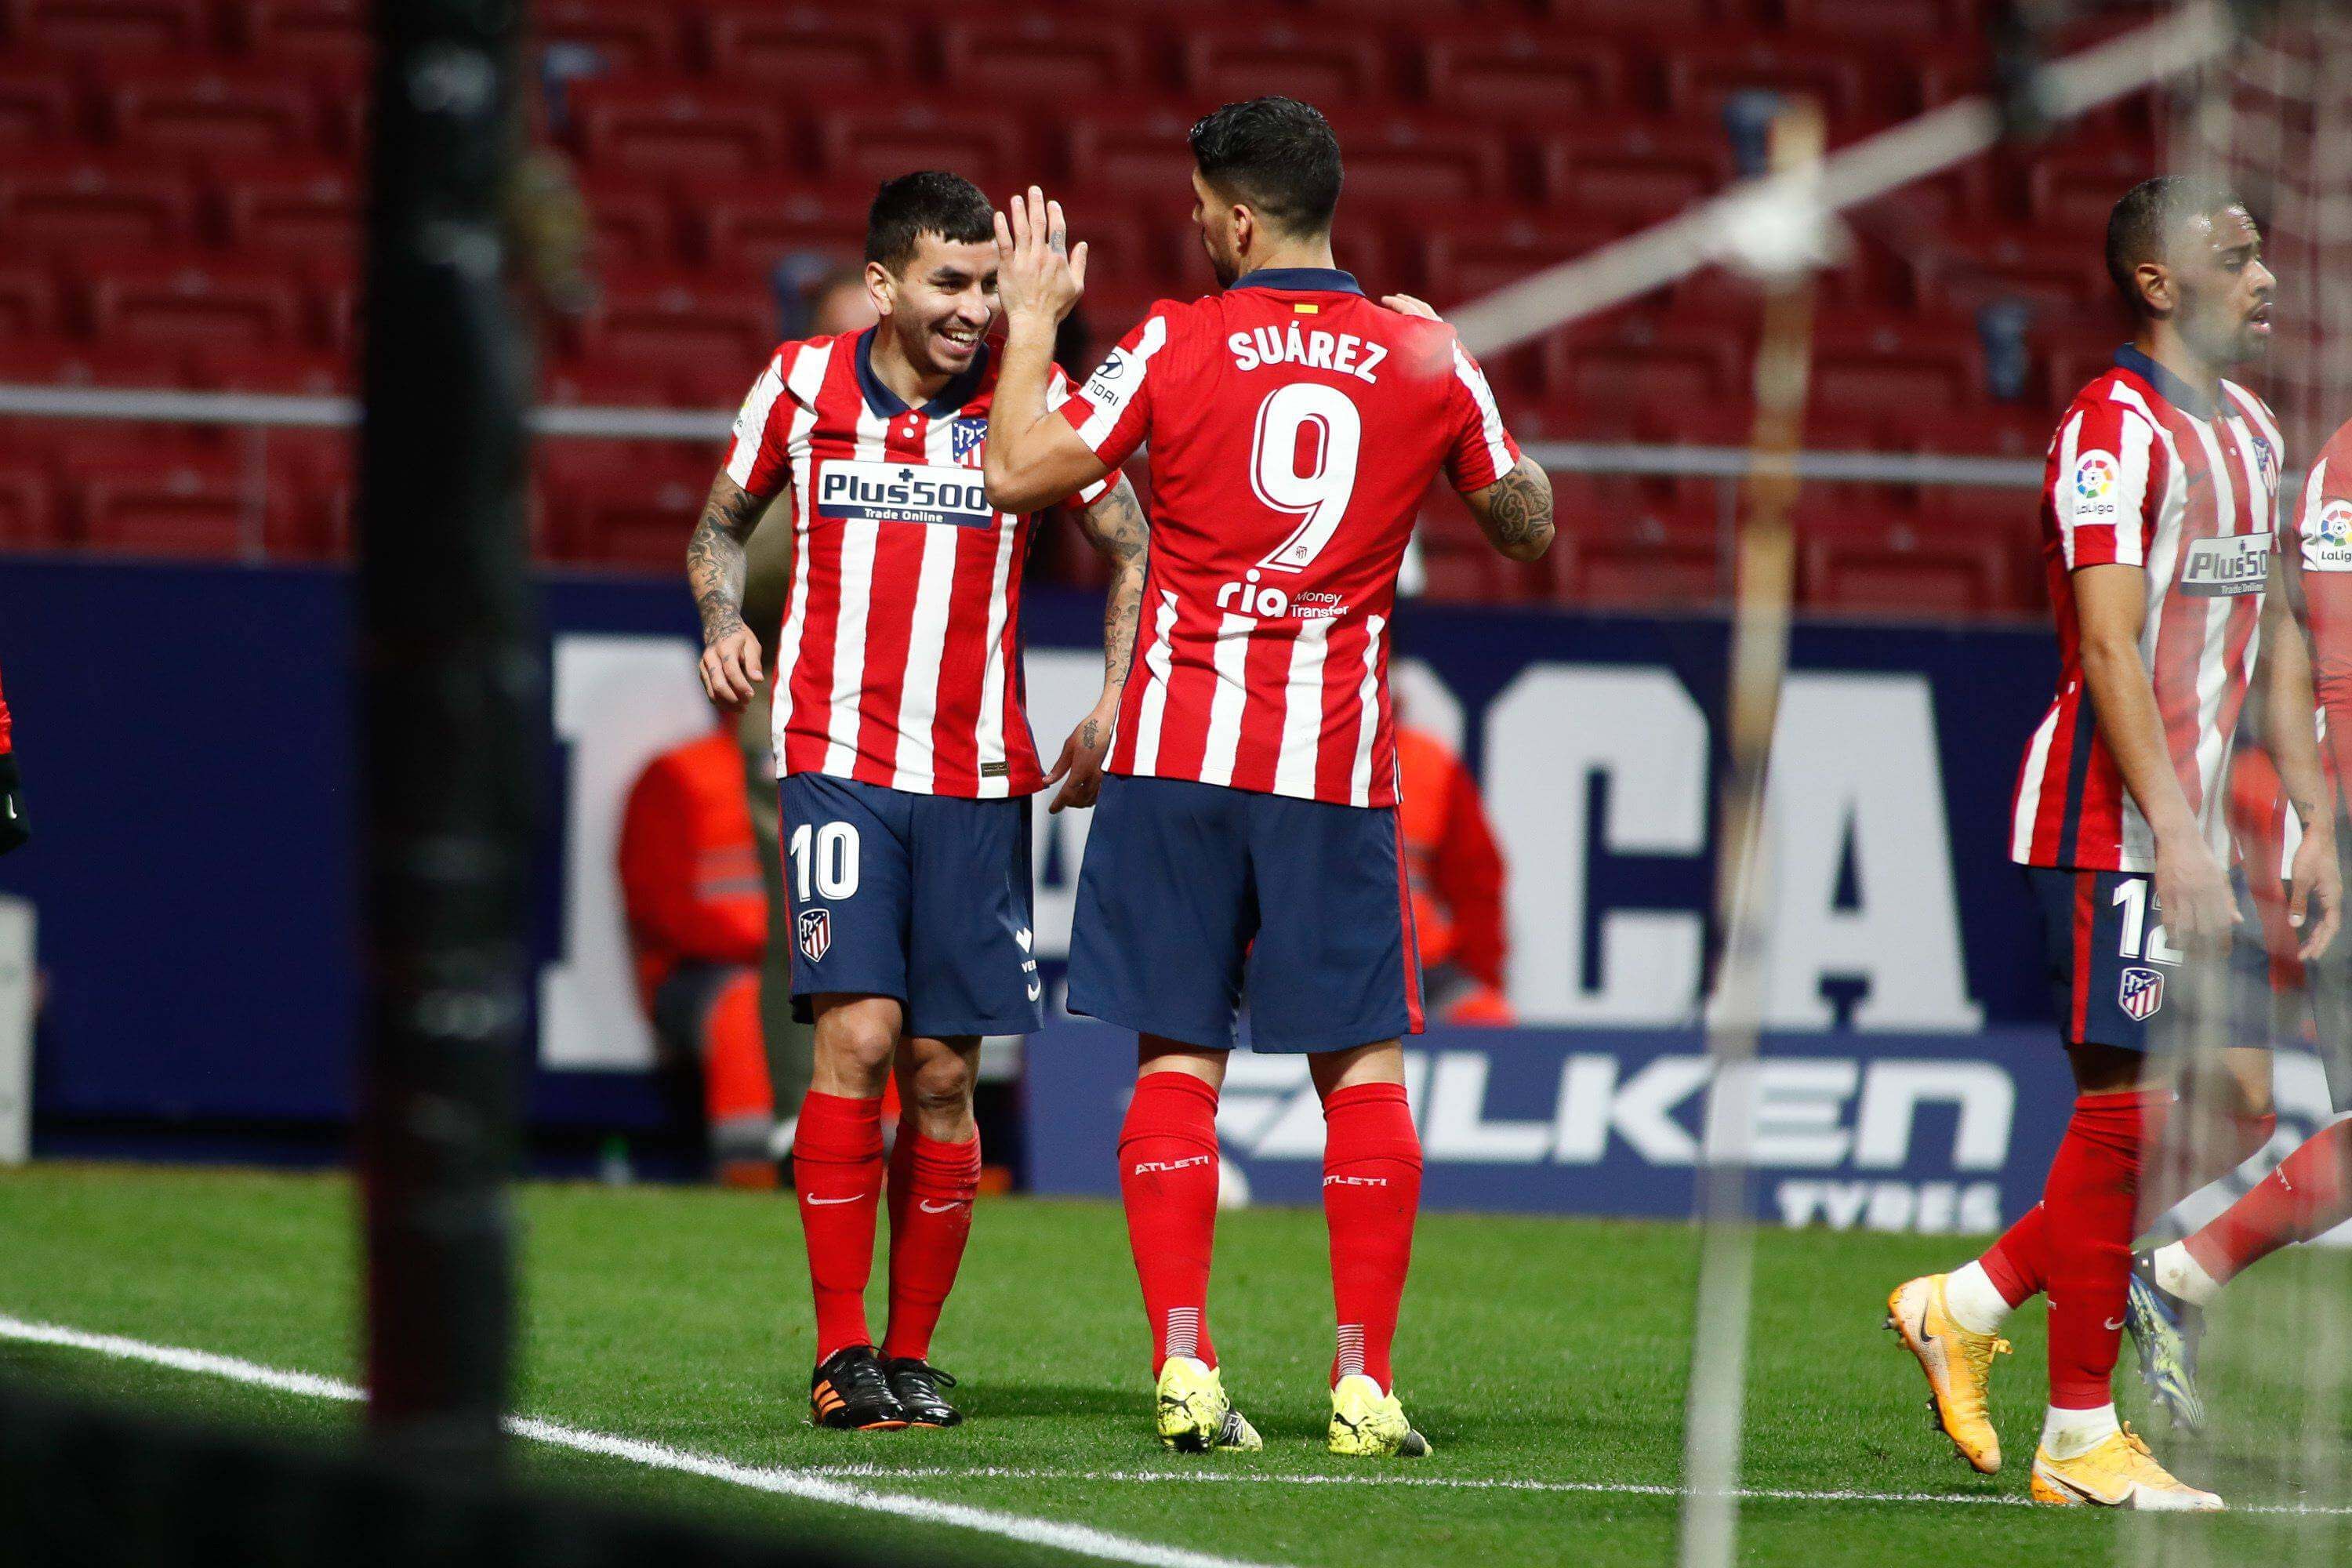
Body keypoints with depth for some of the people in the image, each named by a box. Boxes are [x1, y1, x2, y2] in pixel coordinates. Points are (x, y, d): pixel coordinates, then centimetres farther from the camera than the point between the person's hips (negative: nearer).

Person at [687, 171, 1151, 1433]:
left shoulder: (1031, 401, -1)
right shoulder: (802, 385, 1)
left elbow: (1130, 547, 9)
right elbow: (724, 518, 18)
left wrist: (1112, 711, -2)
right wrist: (722, 620, -2)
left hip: (979, 778, 1)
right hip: (838, 759, -1)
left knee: (942, 1073, 1)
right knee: (858, 1033, -15)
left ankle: (911, 1354, 13)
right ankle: (840, 1351, -10)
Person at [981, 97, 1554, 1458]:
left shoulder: (1175, 346, -3)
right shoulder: (1425, 357, 3)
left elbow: (1019, 474, -3)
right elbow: (1527, 525, 16)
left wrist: (1035, 319, 10)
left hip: (1183, 747, -1)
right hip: (1340, 759, 1)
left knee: (1178, 1061, 4)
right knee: (1365, 1065, 5)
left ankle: (1187, 1369, -4)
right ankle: (1366, 1381, -1)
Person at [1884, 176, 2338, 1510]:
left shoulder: (2253, 432, 17)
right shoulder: (2117, 428, -12)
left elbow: (2275, 639, 21)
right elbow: (2111, 646, -19)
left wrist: (2313, 822, 15)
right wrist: (2174, 835, -24)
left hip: (2191, 827, 9)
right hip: (2110, 827, -9)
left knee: (2235, 1108, 7)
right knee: (2129, 1106, -7)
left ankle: (1968, 1305, 16)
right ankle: (2081, 1439, 1)